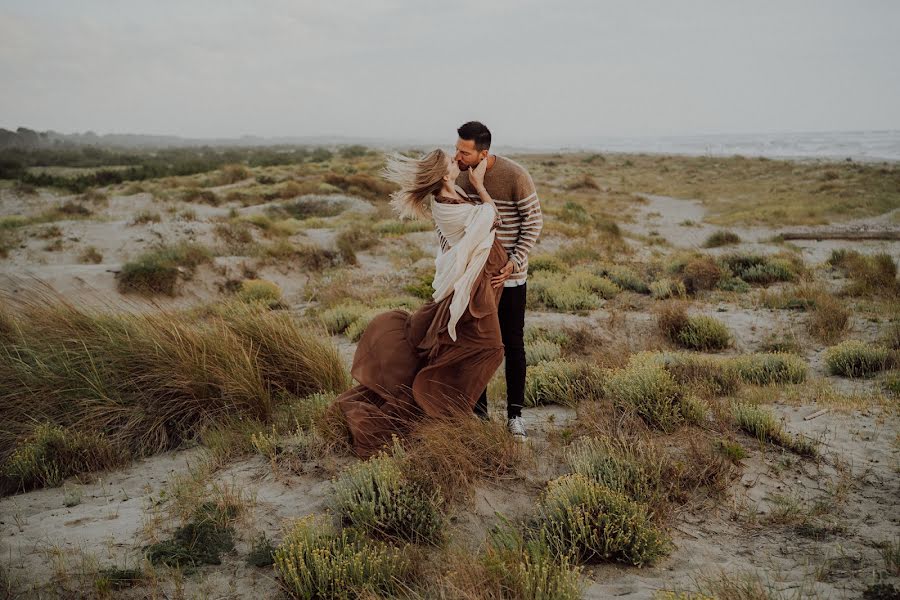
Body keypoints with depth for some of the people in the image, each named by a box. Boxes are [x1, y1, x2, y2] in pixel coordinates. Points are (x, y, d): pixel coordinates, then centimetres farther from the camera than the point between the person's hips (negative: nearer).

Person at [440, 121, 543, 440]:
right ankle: (478, 408, 22)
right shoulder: (457, 174, -6)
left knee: (513, 344, 4)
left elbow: (534, 222, -12)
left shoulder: (515, 176, -20)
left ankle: (515, 413, 15)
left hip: (509, 273, -4)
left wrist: (514, 262, -21)